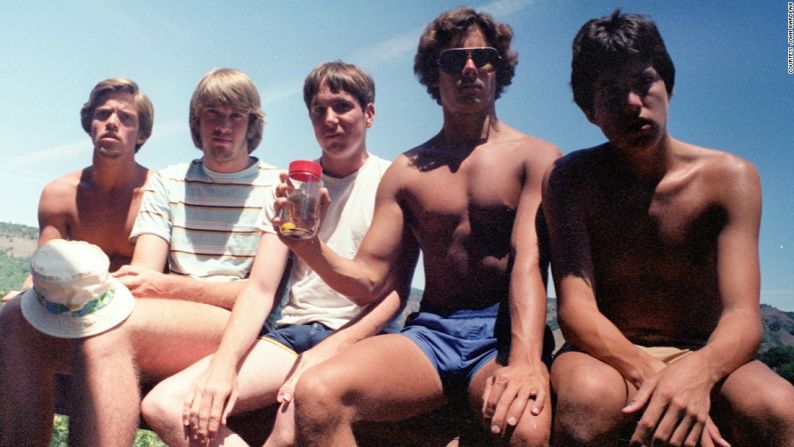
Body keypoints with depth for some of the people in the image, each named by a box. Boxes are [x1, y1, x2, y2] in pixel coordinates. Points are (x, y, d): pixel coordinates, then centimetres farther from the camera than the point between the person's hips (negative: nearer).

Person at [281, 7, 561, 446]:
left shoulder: (535, 157, 5)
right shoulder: (406, 171, 13)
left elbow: (529, 261, -11)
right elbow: (367, 282, 9)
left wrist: (524, 361, -28)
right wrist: (309, 245, -12)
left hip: (505, 333, -2)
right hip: (431, 331, 2)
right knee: (316, 393, -26)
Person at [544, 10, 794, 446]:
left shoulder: (728, 177, -4)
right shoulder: (570, 178, -5)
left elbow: (743, 317, -14)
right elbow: (575, 308, -15)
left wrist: (698, 370, -38)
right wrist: (649, 375, -35)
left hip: (701, 357, 0)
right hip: (605, 355, 0)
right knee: (588, 396, -35)